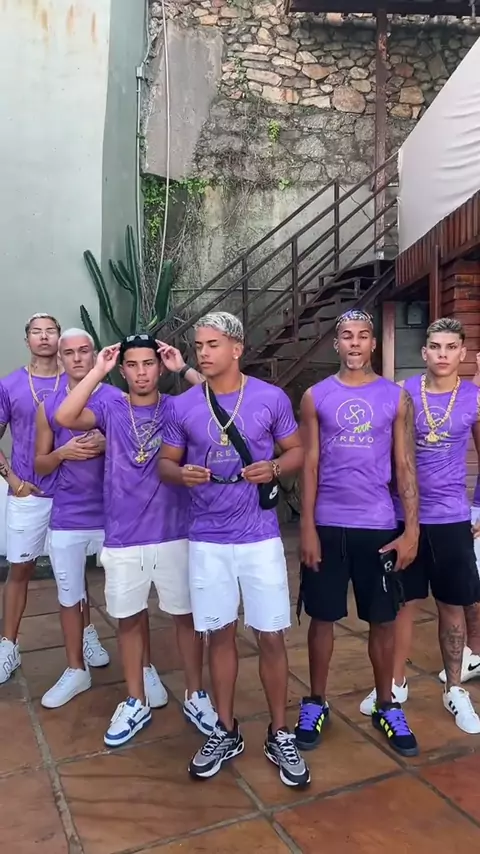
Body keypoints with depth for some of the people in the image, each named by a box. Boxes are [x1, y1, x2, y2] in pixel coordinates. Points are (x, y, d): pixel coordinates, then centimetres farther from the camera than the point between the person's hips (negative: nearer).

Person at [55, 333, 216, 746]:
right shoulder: (109, 407, 0)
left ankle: (196, 695, 32)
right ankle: (136, 703, 32)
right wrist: (98, 370, -14)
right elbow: (65, 417, -18)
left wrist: (184, 368, -13)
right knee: (129, 619, 13)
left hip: (174, 535, -1)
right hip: (122, 539, 1)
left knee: (186, 615, 12)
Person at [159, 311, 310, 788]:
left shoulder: (271, 398, -3)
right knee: (219, 635, 12)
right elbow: (165, 463, 6)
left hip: (260, 537, -1)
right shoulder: (183, 406, 1)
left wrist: (274, 468, -17)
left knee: (270, 637, 5)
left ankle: (279, 736, 25)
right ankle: (226, 733, 31)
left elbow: (297, 451, 5)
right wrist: (181, 473, -17)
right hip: (206, 540, 2)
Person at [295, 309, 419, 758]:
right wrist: (307, 528, -6)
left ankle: (386, 707, 30)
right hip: (327, 526, 0)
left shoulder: (396, 397, 3)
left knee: (383, 620, 11)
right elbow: (309, 466, 0)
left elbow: (405, 466, 2)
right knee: (322, 617, 10)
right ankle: (315, 703, 28)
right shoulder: (316, 397, 2)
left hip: (379, 526, 1)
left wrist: (411, 529, -5)